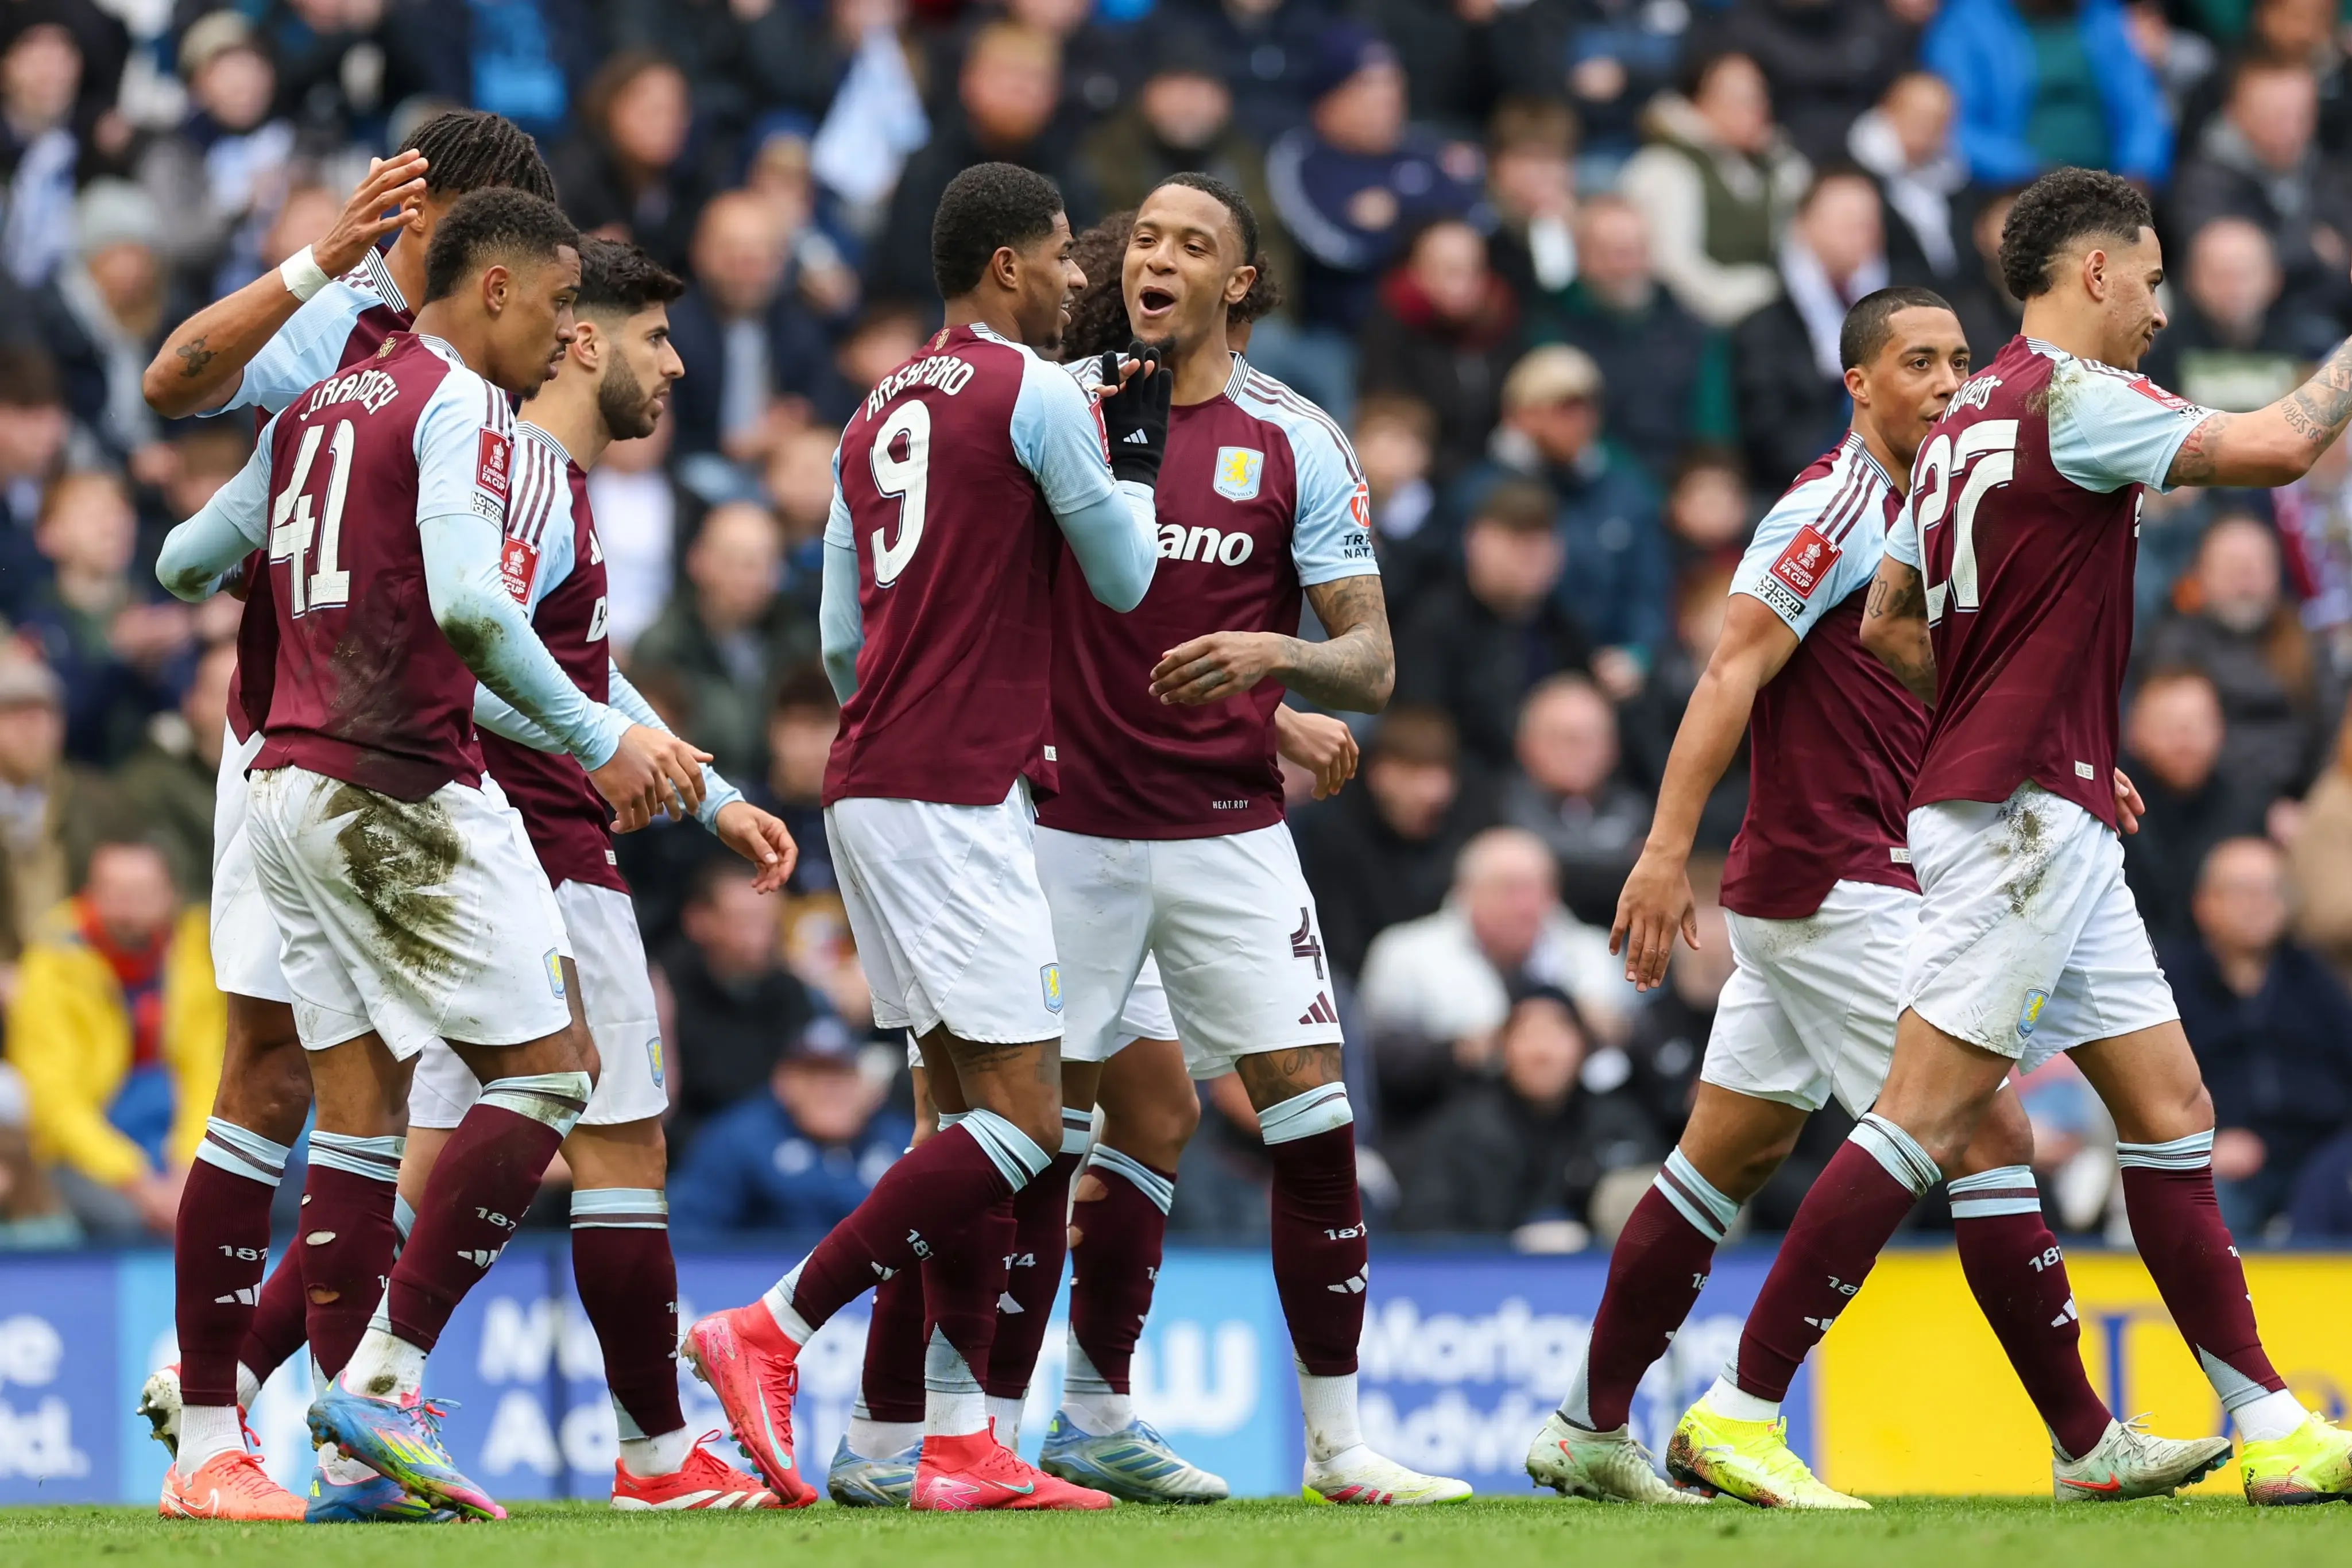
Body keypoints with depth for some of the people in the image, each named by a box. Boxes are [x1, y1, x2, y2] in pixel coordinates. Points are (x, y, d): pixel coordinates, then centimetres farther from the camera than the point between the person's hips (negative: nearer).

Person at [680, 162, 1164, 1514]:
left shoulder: (877, 414, 17)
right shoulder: (1036, 394, -6)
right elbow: (1127, 580, 3)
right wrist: (1139, 447, 17)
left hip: (869, 783, 9)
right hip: (957, 796, -9)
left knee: (978, 1112, 9)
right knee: (1024, 1123, -9)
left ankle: (963, 1444, 5)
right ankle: (771, 1333, -15)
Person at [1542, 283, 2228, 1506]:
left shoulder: (1906, 514, 17)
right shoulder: (1834, 508, -13)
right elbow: (1731, 674, -20)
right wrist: (1666, 850, -26)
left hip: (1803, 890, 10)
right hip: (1838, 888, -10)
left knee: (1733, 1155, 11)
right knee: (1989, 1136, -9)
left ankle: (1589, 1430, 15)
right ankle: (2085, 1444, -7)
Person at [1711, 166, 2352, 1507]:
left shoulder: (1974, 418, 17)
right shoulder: (2068, 393, -11)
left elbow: (1889, 623, 23)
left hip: (2055, 824, 10)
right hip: (2023, 813, -10)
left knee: (2172, 1113, 10)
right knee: (1926, 1122, -12)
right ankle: (1739, 1413, -12)